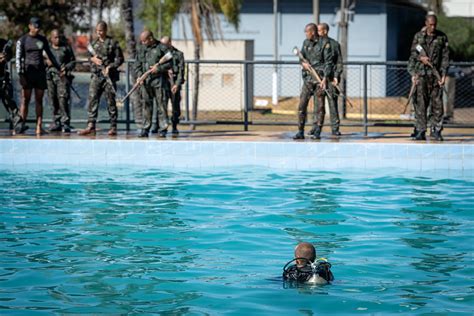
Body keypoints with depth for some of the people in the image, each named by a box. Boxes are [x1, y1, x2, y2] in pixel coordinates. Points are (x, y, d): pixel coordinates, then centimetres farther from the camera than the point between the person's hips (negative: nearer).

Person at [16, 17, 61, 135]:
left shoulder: (43, 39, 12)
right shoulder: (22, 40, 0)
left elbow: (50, 55, 20)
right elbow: (18, 58, -4)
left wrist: (59, 68, 19)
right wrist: (20, 74, -13)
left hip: (40, 72, 4)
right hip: (28, 71, -4)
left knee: (39, 100, 1)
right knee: (25, 100, -7)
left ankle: (39, 127, -2)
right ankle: (21, 125, -6)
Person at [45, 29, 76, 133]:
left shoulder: (66, 47, 10)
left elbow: (73, 61, 10)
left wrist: (66, 67, -8)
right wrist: (46, 62, -4)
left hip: (63, 75, -3)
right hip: (50, 75, 3)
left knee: (63, 98, -13)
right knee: (53, 100, 2)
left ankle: (65, 123, -13)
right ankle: (56, 122, 9)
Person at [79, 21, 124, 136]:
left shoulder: (113, 43, 0)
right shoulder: (94, 43, 13)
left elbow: (120, 59, -1)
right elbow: (90, 57, 22)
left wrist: (110, 67, -14)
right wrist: (93, 58, -2)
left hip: (109, 75, -4)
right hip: (96, 75, 4)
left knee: (111, 101, -1)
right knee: (92, 99, -5)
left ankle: (113, 127, 5)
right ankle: (91, 126, -5)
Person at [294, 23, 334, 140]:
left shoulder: (324, 43, -6)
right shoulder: (306, 43, 11)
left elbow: (328, 62, -9)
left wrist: (325, 78, -18)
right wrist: (303, 63, -6)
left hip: (320, 78, -5)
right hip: (308, 78, 5)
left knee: (320, 106, -2)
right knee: (302, 105, -1)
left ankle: (317, 132, 4)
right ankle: (300, 132, 3)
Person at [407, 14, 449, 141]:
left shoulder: (442, 37, 6)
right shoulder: (418, 36, 6)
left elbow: (445, 56, 4)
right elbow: (413, 55, 7)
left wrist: (443, 74, -5)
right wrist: (412, 73, -4)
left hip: (436, 74, 0)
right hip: (421, 74, 0)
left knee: (437, 103, 0)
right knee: (420, 103, -3)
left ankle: (436, 130, 8)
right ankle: (421, 131, -1)